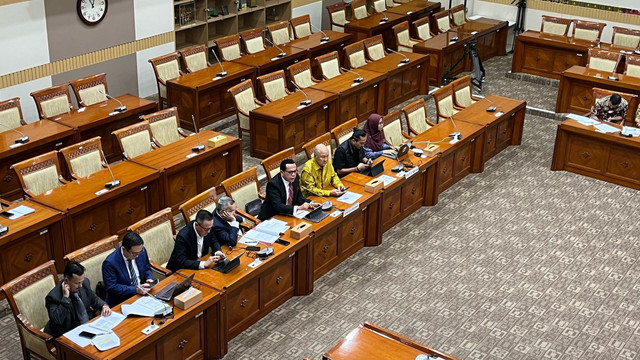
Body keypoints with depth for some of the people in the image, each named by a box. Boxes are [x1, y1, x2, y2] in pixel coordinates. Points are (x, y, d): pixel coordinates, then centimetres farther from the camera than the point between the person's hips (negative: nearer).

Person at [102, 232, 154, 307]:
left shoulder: (141, 250, -4)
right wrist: (135, 290, -24)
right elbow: (111, 287, -18)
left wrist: (149, 279, -6)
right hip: (120, 301, -6)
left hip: (142, 293, 6)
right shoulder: (110, 263, -20)